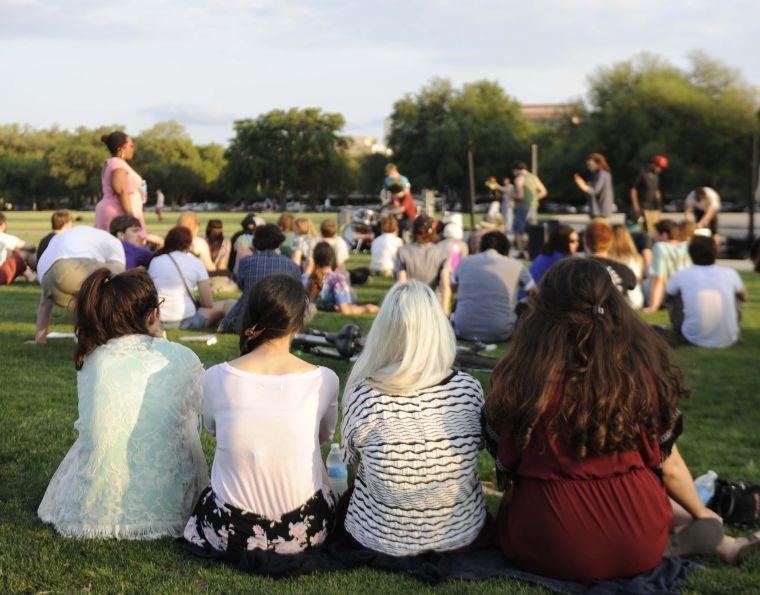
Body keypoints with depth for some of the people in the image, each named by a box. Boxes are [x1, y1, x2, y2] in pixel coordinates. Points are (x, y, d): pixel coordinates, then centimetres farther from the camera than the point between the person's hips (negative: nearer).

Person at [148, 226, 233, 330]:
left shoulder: (154, 262, 11)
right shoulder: (195, 262, 1)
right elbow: (208, 303, -1)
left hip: (157, 322, 4)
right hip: (185, 322, -4)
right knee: (228, 304, 14)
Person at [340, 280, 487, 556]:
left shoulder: (362, 395, -21)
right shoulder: (469, 388, -17)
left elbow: (352, 461, -4)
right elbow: (477, 446, 2)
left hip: (382, 539, -2)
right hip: (461, 535, 2)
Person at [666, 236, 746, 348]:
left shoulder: (682, 275, -1)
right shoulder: (730, 274, 2)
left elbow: (668, 295, 21)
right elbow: (743, 297, 24)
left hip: (695, 339, -1)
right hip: (728, 340, 1)